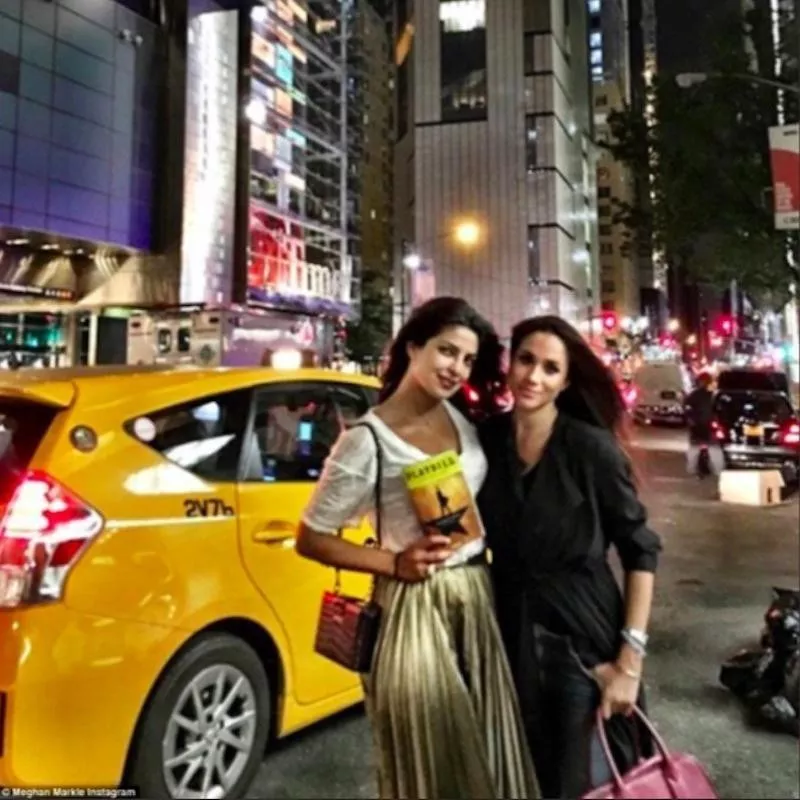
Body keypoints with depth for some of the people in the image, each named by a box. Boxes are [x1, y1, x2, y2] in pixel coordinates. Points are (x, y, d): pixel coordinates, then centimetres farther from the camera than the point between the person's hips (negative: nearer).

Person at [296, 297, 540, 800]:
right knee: (432, 759, 8)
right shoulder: (368, 440, -14)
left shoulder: (464, 419, 5)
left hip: (478, 597, 6)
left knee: (490, 748, 17)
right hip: (416, 606, -6)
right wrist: (394, 563, -16)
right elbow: (310, 540, -9)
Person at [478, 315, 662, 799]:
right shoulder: (485, 440, -4)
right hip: (510, 635, 4)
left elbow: (642, 551, -10)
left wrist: (631, 658, -14)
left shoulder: (591, 447, -14)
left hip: (583, 637, -3)